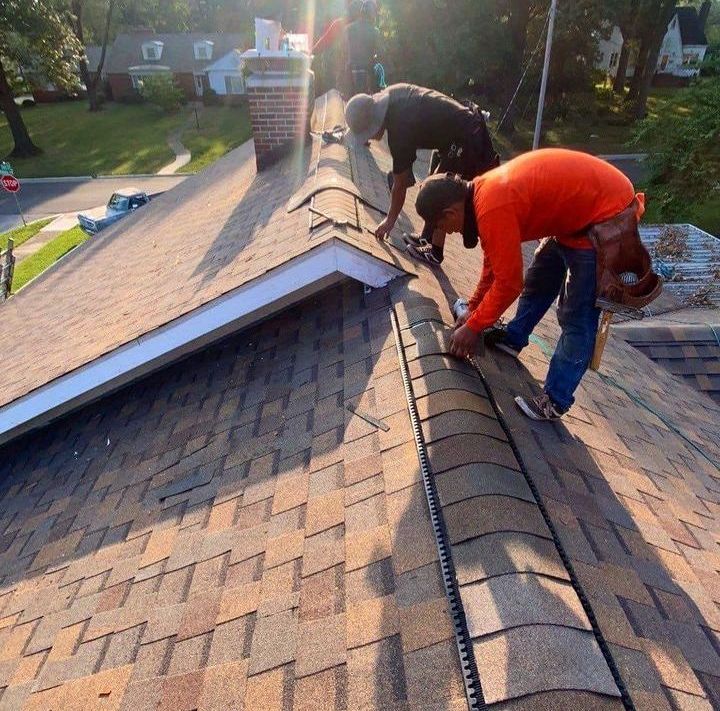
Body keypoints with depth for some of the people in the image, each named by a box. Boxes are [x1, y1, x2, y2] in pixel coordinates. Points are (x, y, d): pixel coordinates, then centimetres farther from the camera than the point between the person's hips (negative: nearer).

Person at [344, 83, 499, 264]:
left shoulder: (400, 131, -26)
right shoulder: (389, 95, -5)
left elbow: (400, 185, -15)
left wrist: (390, 220, 0)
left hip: (467, 141, -10)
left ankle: (435, 252, 7)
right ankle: (427, 238, 27)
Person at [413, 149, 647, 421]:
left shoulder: (493, 208, -28)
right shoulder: (483, 192, 2)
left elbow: (508, 283, -21)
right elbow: (494, 262, 13)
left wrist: (473, 328, -9)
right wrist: (473, 309, 17)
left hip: (607, 216, -10)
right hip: (579, 209, 10)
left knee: (577, 319, -3)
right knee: (539, 279, 23)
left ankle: (555, 401, 9)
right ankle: (514, 337, 43)